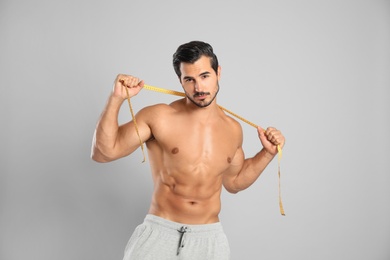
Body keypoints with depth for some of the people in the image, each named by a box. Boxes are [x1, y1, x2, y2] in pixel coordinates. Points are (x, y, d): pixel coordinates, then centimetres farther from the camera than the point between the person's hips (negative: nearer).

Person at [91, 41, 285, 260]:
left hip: (210, 237, 3)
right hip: (160, 232, -3)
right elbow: (104, 152, -11)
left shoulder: (232, 130, 5)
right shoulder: (158, 117, -8)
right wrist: (116, 99, -18)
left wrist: (268, 153, 11)